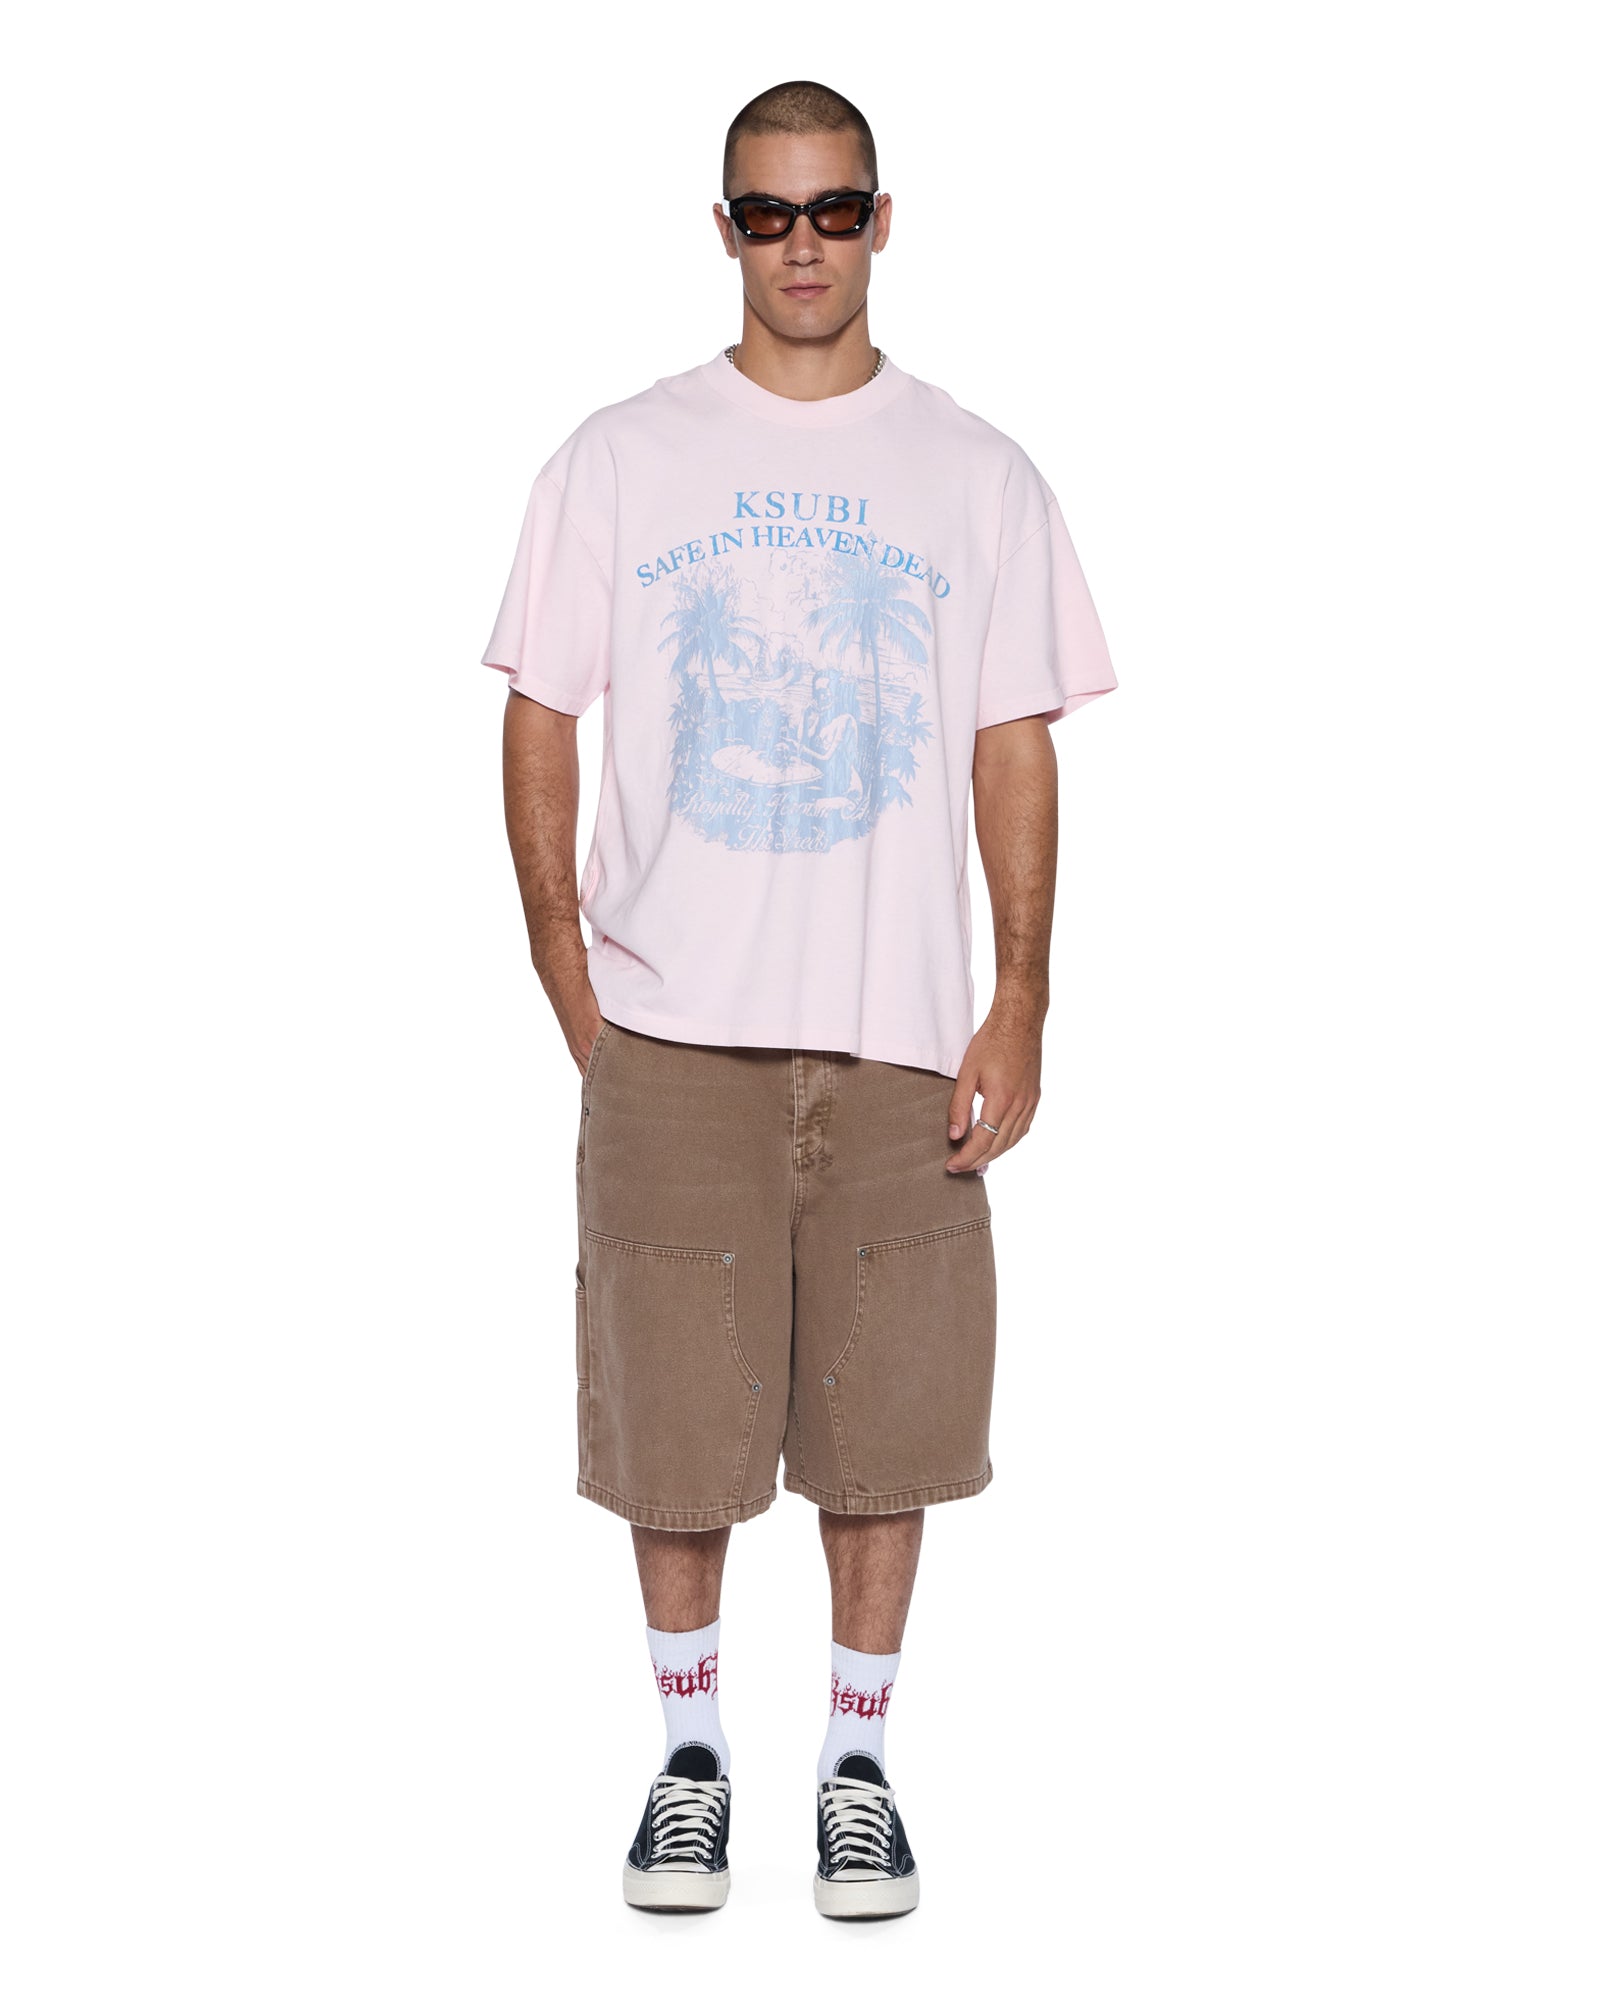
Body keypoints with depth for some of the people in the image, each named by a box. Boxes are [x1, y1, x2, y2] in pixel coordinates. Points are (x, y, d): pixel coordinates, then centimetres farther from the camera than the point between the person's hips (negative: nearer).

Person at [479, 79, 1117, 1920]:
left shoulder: (978, 476, 6)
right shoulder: (618, 461, 4)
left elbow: (1015, 750, 5)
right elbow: (541, 725, 6)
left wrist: (1021, 1006, -2)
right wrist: (569, 985, -1)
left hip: (901, 1032, 1)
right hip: (673, 1027, 0)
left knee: (881, 1422, 6)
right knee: (670, 1415, 6)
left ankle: (858, 1760, 24)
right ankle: (690, 1754, 25)